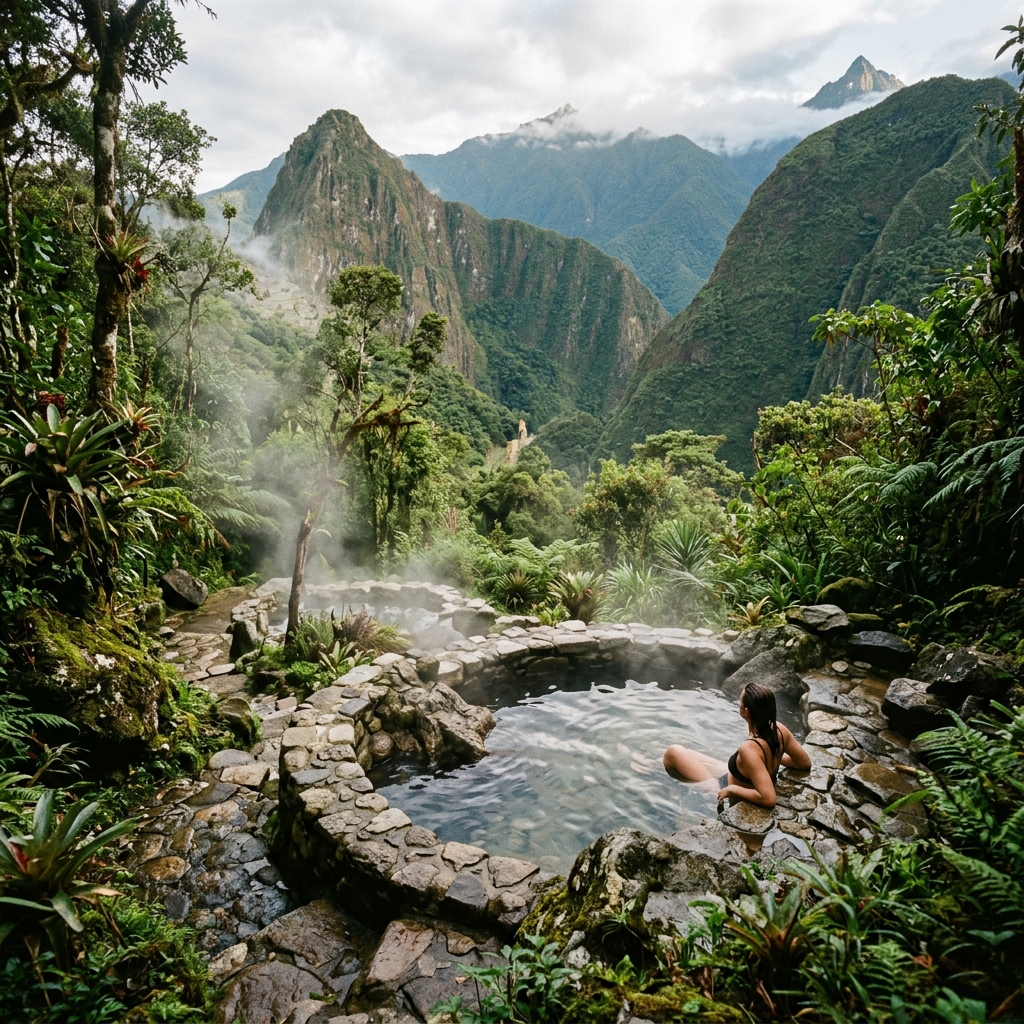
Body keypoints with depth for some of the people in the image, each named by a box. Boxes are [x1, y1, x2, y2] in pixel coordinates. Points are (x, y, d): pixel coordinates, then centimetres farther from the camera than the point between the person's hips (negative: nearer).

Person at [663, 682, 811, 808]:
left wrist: (731, 789, -28)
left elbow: (769, 799, -40)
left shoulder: (749, 748, -39)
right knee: (685, 755, 20)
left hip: (727, 798, -7)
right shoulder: (779, 730, -18)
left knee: (673, 752, 2)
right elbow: (805, 764, -4)